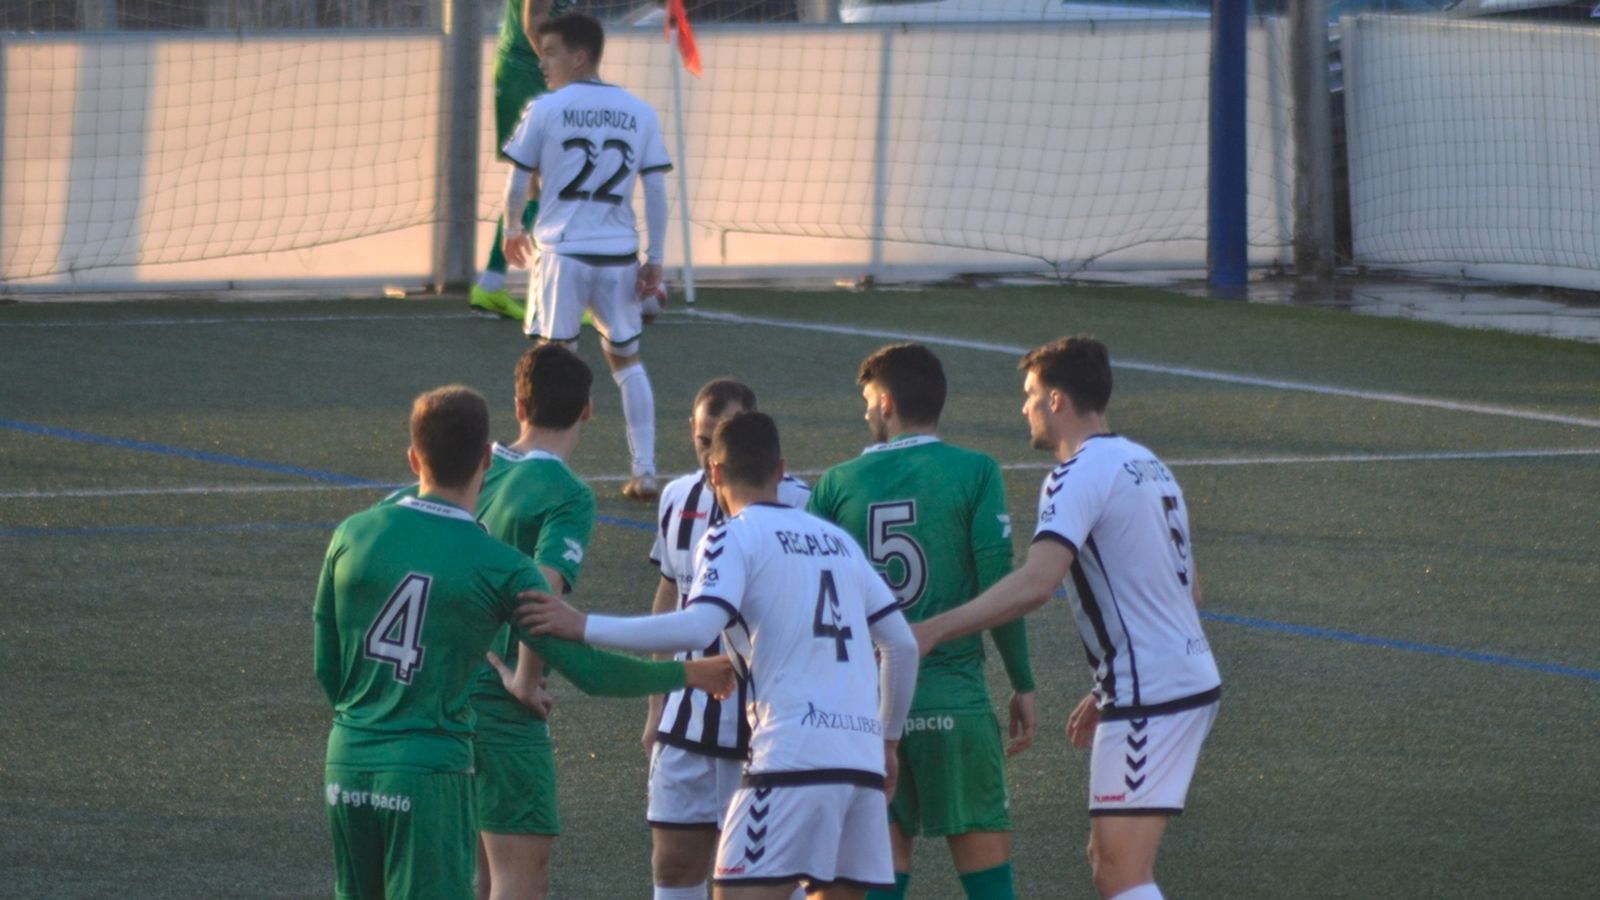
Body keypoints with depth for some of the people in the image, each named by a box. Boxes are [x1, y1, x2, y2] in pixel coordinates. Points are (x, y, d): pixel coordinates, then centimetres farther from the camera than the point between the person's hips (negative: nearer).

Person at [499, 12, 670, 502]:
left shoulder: (546, 110, -4)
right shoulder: (638, 113, 5)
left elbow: (518, 182, 2)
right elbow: (655, 190, 2)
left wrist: (512, 228, 21)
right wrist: (655, 259, 6)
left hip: (563, 253, -3)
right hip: (619, 254, 3)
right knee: (627, 360, 15)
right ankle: (644, 472, 11)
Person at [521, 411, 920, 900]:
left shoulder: (733, 537, 1)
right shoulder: (838, 540, 22)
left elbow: (697, 628, -16)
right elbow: (903, 645, 22)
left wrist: (584, 627, -13)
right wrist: (888, 740, 33)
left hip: (795, 752, -7)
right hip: (863, 758, 7)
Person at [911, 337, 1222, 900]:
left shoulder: (1079, 475, -13)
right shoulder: (1147, 466, 17)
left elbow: (1036, 584, -28)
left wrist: (932, 631, -30)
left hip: (1148, 698, -10)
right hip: (1192, 679, 10)